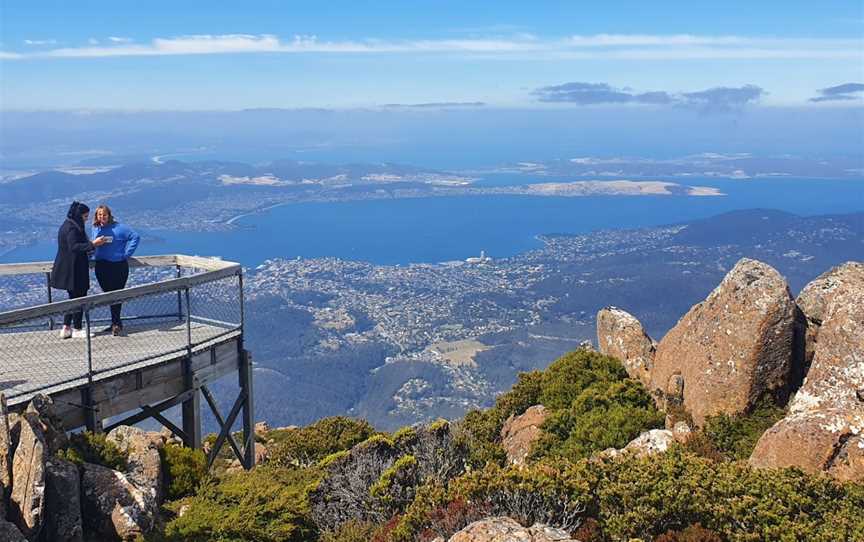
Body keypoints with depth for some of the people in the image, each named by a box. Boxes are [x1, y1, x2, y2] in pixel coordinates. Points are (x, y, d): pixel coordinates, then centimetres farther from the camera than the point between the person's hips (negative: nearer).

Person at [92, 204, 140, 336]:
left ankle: (116, 324, -4)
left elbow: (135, 237, -11)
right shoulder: (95, 229, 9)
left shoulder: (118, 228, -9)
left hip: (118, 266, -6)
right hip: (101, 266, 6)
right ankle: (116, 323, 20)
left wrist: (126, 254, -10)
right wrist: (94, 255, 11)